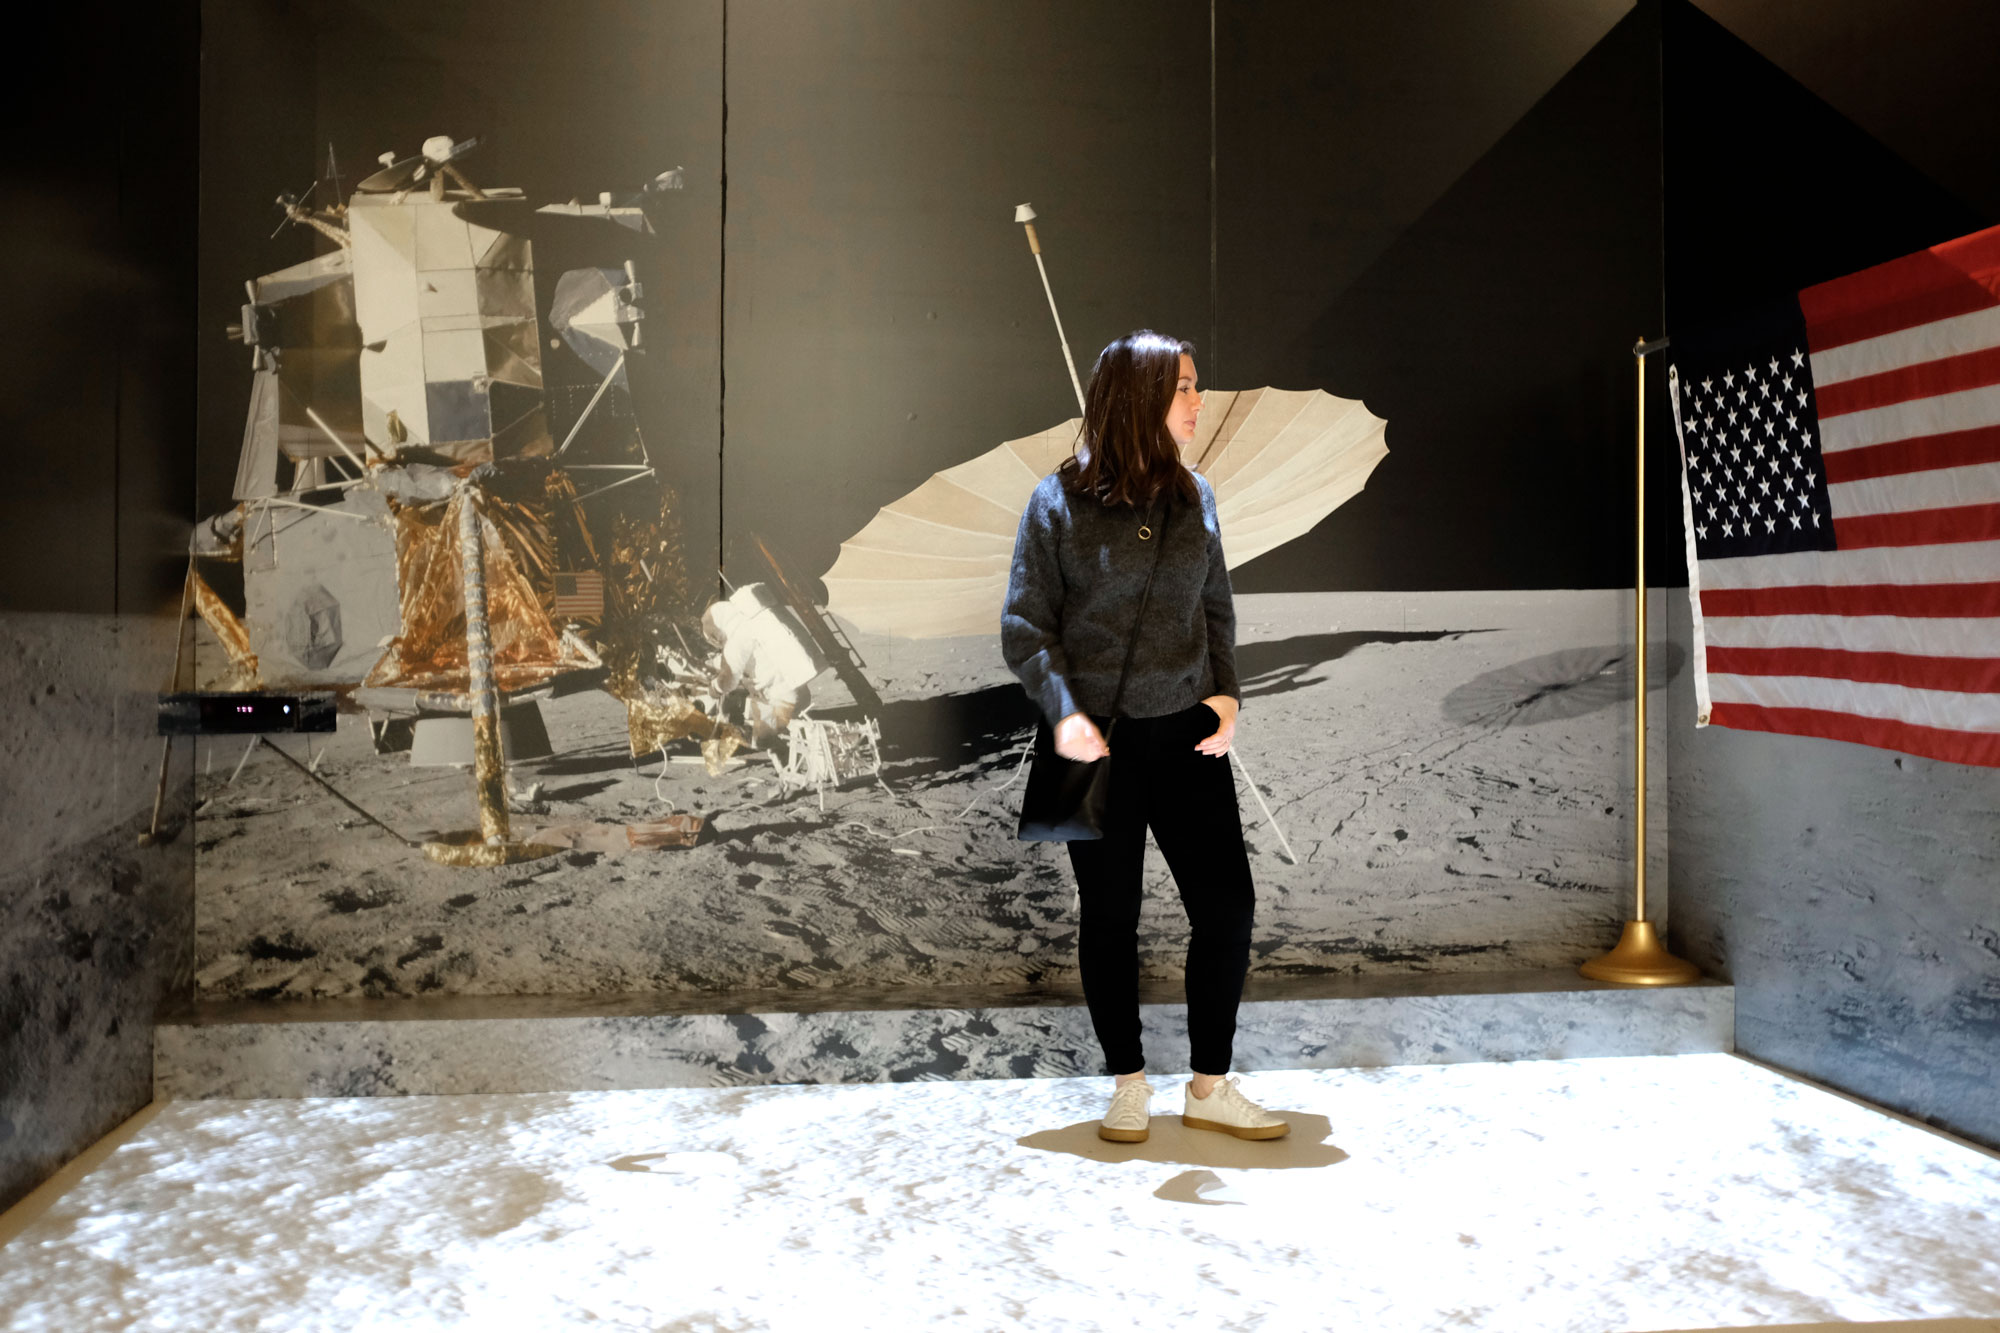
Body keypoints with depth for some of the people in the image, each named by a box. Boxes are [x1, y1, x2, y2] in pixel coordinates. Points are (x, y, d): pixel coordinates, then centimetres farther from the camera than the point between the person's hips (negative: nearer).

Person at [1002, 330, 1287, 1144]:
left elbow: (1216, 609, 14)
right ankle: (1128, 1084, 28)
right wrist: (1063, 713, -18)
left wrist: (1226, 690, 0)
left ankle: (1210, 1087, 20)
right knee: (1109, 916, 9)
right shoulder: (1060, 501, -7)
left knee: (1227, 905, 2)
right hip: (1101, 743, -3)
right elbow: (1025, 625, -6)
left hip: (1187, 736, 4)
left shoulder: (1194, 495, 5)